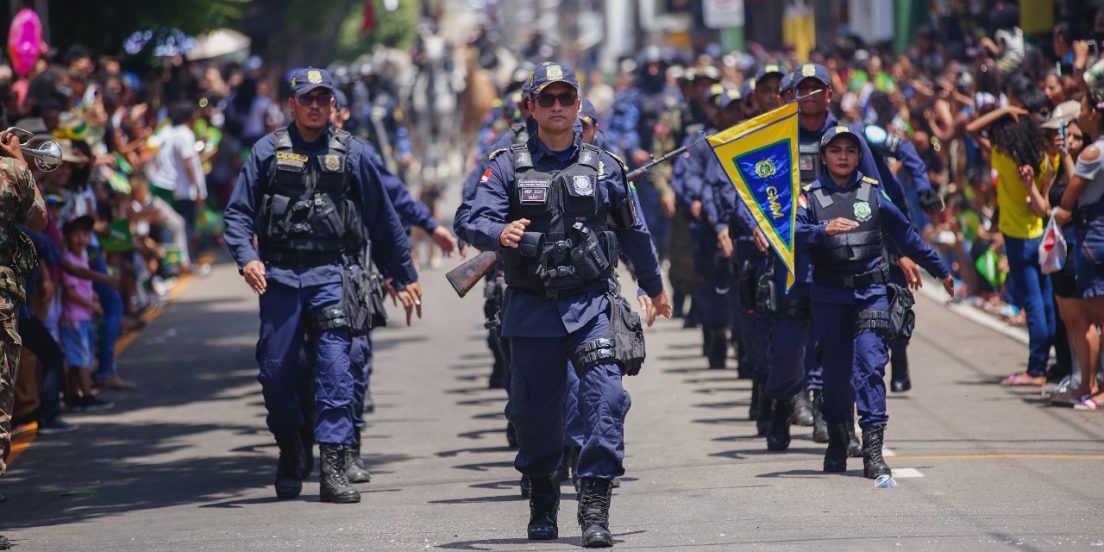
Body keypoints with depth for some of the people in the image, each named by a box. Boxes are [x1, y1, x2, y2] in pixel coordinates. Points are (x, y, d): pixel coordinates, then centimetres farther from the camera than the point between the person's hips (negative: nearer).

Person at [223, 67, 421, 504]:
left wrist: (403, 277, 15)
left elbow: (382, 218, 12)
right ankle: (290, 451, 29)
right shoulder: (268, 151, 5)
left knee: (335, 369, -12)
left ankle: (334, 468, -13)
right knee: (276, 372, 4)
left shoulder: (351, 153, 5)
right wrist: (247, 257, -14)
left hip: (331, 275, -1)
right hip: (279, 276, 1)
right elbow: (238, 212, 5)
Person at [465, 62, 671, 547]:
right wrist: (500, 234, -32)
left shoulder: (603, 167, 8)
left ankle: (595, 510, -16)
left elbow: (634, 232, 20)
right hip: (531, 310, 0)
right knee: (535, 411, 7)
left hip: (591, 306, 0)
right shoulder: (508, 166, 3)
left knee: (605, 398, -16)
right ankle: (542, 507, 28)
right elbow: (477, 223, -8)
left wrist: (655, 287, 31)